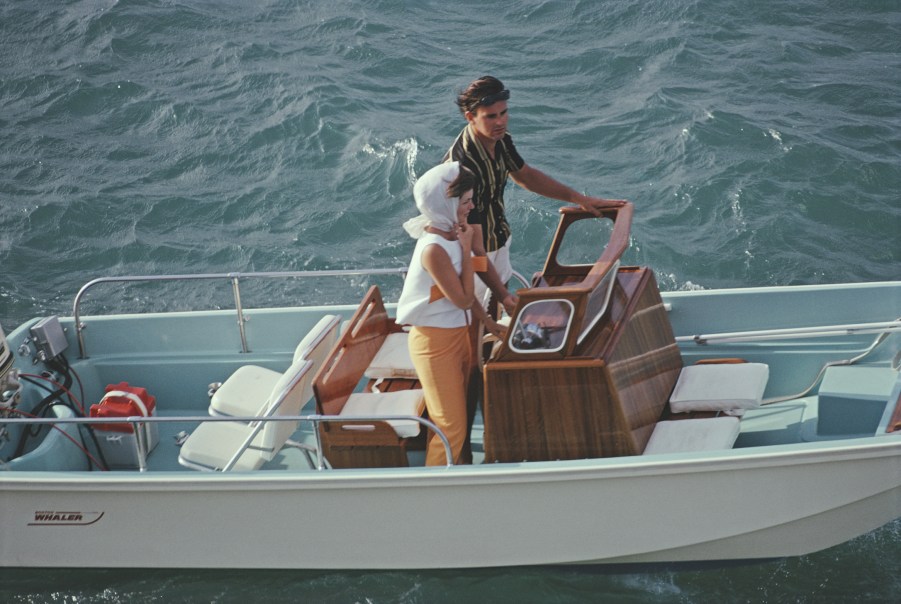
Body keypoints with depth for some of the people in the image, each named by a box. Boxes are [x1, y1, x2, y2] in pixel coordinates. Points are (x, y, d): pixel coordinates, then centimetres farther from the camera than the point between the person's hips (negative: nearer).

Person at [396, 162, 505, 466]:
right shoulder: (434, 250, -27)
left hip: (458, 335, 9)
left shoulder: (451, 235, 2)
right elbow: (464, 299, -22)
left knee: (458, 418, 18)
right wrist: (466, 249, -20)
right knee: (451, 426, -2)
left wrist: (487, 321, 14)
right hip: (435, 343, -9)